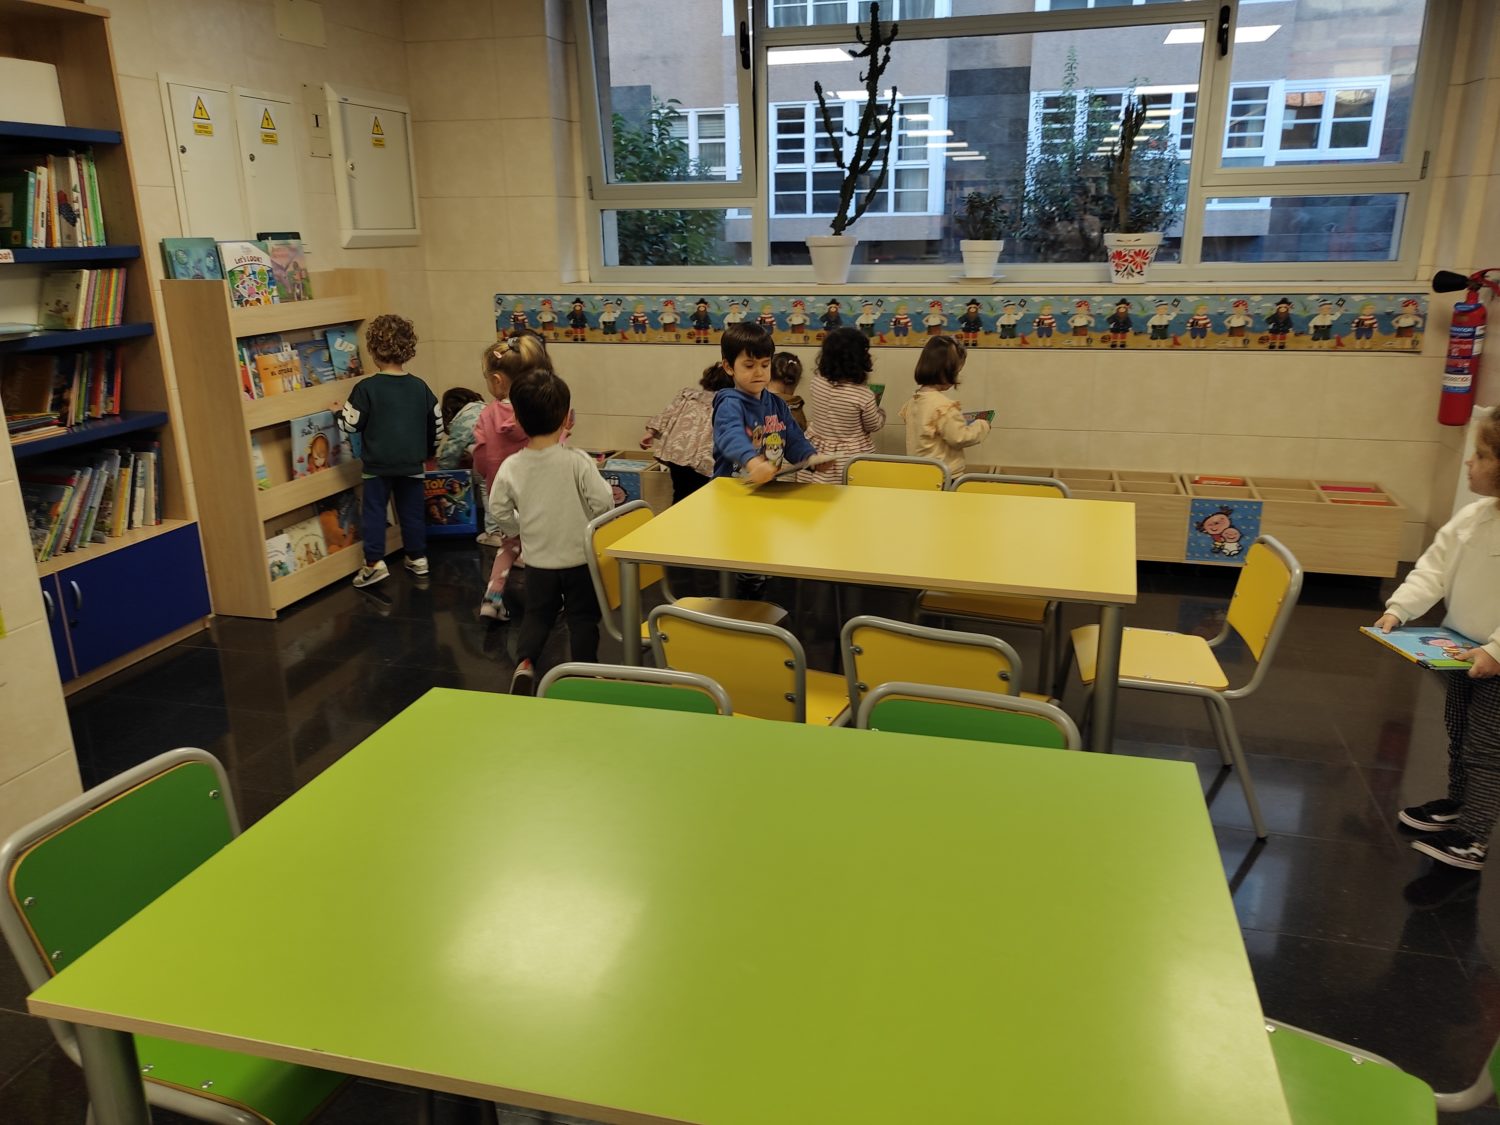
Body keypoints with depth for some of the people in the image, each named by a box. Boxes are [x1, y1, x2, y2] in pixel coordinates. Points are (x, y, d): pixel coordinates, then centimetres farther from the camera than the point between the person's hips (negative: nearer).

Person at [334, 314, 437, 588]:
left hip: (378, 463, -3)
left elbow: (352, 424, -8)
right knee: (412, 511, 12)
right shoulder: (420, 387, 2)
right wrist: (428, 451, 24)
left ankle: (374, 563, 1)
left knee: (373, 511, 5)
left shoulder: (366, 388, -10)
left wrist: (340, 412, 13)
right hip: (412, 463, 3)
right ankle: (418, 558, 20)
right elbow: (435, 423, 9)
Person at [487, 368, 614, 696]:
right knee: (582, 617, 13)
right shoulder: (578, 461, -19)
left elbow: (499, 512, -2)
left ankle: (524, 663, 5)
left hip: (538, 561, 2)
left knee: (537, 614, 21)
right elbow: (603, 504, -19)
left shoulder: (511, 466, -10)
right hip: (580, 558, -2)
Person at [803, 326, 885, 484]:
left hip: (818, 455, 4)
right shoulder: (864, 395, -23)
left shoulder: (817, 380, -11)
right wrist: (878, 411, 17)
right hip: (852, 461, -4)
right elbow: (874, 425, -3)